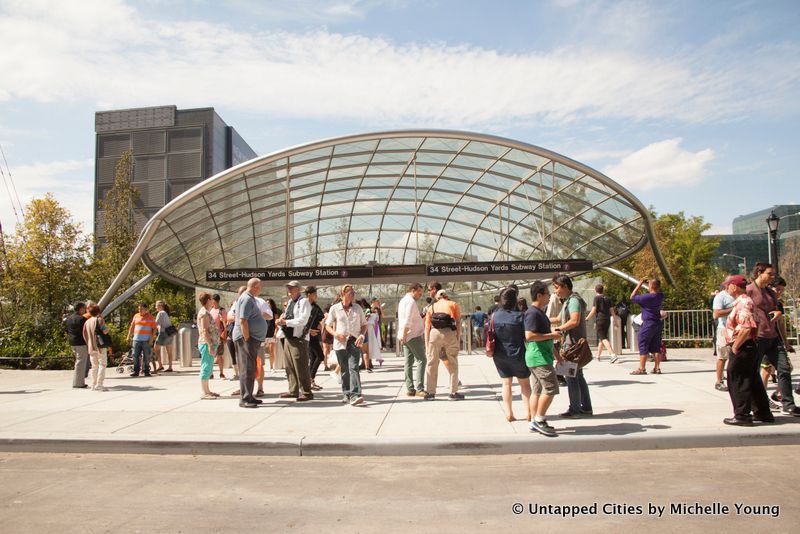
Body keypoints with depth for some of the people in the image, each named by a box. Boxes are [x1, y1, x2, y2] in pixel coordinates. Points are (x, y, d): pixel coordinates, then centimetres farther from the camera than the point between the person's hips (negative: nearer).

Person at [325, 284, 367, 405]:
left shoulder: (357, 308, 7)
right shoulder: (334, 308, 2)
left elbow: (364, 324, 13)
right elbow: (328, 325, 8)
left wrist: (362, 335, -5)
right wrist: (336, 334, -11)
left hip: (354, 342, 0)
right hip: (340, 342, 0)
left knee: (353, 368, -15)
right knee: (344, 370, 8)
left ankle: (355, 395, -23)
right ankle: (346, 394, 23)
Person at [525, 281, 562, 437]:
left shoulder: (540, 312, 17)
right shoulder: (533, 313, -15)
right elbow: (529, 336, -25)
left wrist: (555, 353, 27)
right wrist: (551, 335, -18)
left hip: (542, 355, 10)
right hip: (538, 356, -10)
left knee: (538, 389, 11)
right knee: (551, 387, -10)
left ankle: (535, 423, 16)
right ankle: (539, 420, -4)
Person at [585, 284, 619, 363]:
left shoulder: (597, 298, -5)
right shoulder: (607, 298, 13)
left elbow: (593, 311, -11)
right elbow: (612, 311, 12)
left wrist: (587, 318, -1)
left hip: (600, 320, -7)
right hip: (607, 320, 7)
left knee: (603, 338, -12)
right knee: (601, 339, 16)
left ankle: (613, 355, -26)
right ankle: (598, 356, 24)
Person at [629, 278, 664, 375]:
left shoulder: (647, 297, -19)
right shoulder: (661, 296, 2)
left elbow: (632, 297, -8)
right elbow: (657, 291, 26)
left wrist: (639, 284, -4)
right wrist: (647, 283, 13)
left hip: (648, 324, -7)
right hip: (658, 323, 7)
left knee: (643, 346, -1)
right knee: (656, 347, 11)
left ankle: (641, 369, -1)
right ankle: (657, 368, 11)